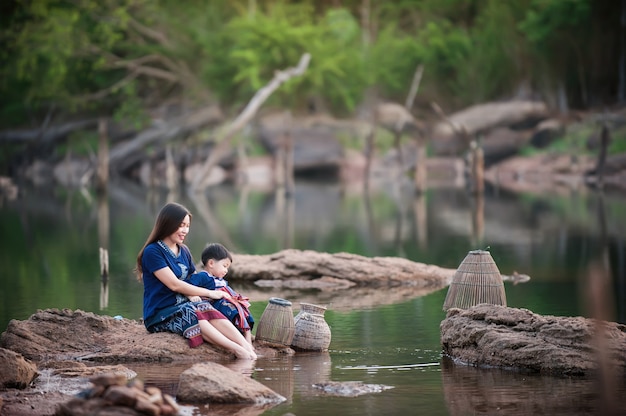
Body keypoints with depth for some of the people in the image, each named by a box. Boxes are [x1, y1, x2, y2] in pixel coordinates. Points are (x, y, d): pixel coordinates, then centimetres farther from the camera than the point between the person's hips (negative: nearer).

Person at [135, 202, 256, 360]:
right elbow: (174, 284, -15)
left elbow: (195, 282, 16)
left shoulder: (184, 252, 17)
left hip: (181, 307, 6)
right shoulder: (152, 252, -8)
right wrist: (210, 293, -13)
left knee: (207, 309, -28)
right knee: (190, 315, -37)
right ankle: (237, 350, -52)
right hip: (158, 316, -6)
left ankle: (248, 348, -50)